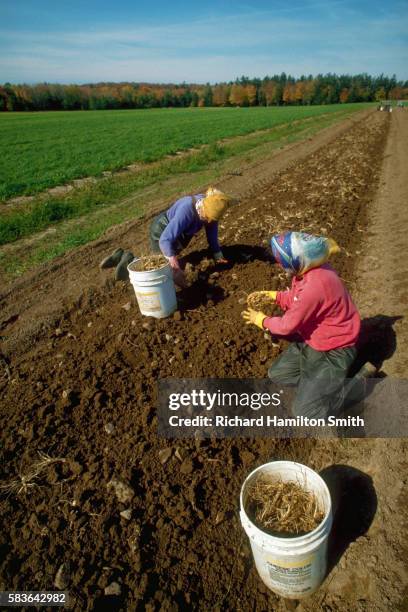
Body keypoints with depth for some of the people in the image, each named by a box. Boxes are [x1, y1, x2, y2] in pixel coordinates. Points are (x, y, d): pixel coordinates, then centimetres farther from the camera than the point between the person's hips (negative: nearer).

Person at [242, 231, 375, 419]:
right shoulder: (310, 267, -8)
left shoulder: (313, 285, -36)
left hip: (333, 350, -9)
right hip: (313, 339, 9)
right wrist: (272, 295, -2)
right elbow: (295, 299, 12)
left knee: (303, 412, -6)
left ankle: (361, 381, 7)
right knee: (276, 374, 11)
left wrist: (261, 320, -3)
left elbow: (288, 326, -21)